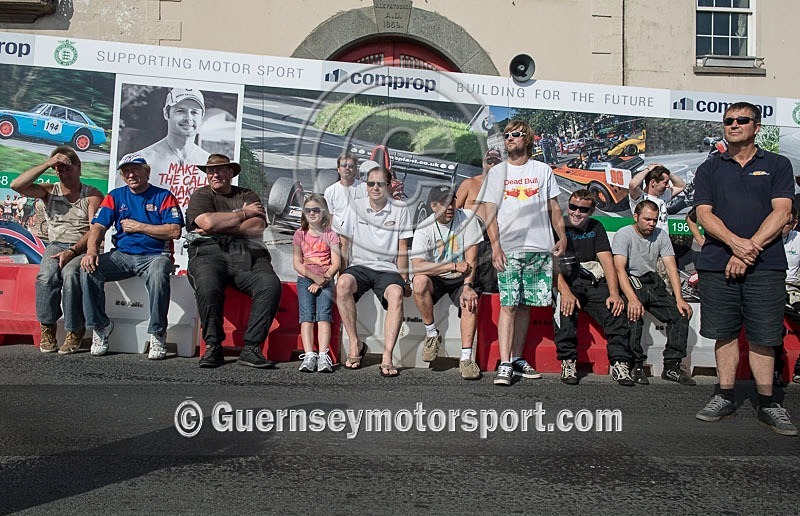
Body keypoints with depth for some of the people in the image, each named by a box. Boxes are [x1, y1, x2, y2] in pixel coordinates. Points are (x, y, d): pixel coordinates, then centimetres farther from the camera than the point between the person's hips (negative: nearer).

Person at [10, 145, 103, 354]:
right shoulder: (49, 191, 15)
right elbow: (17, 185, -3)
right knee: (47, 275, -31)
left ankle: (74, 332, -24)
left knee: (71, 273, -35)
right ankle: (47, 329, -17)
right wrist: (46, 164, -4)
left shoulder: (92, 195, 6)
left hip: (83, 248, -2)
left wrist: (72, 251, -20)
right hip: (56, 245, 3)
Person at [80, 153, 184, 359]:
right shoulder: (115, 196, 15)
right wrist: (91, 250, -16)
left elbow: (175, 231, -7)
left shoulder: (163, 196, 5)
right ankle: (100, 325, -6)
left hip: (154, 255, -3)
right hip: (121, 255, 4)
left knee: (158, 273, -38)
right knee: (89, 269, -23)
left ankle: (157, 333, -22)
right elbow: (98, 227, 4)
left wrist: (138, 227, -7)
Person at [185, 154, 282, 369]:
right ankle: (213, 347, -21)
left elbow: (257, 228, 2)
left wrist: (217, 227, -2)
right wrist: (244, 213, 4)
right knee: (208, 287, -36)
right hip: (208, 252, -1)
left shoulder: (249, 196, 21)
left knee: (271, 285, -28)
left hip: (247, 254, 2)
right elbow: (207, 221, -5)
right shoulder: (201, 196, 18)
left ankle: (251, 348, -25)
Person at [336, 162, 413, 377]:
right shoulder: (356, 207, 8)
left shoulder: (399, 210, 6)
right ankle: (355, 344, -22)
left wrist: (404, 280, 2)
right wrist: (342, 272, 0)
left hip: (387, 269, -1)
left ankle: (387, 357, -37)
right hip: (359, 266, 1)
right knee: (343, 283, -34)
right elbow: (344, 243, 9)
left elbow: (402, 249, 6)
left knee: (396, 292, -35)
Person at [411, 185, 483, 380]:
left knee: (471, 302, -30)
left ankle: (466, 358, -24)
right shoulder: (424, 229, -13)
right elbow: (417, 266, -27)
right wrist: (454, 266, -29)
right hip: (436, 279, 0)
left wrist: (467, 287, -27)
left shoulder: (467, 219, -9)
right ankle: (432, 334, -12)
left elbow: (471, 260, -12)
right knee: (419, 282, -32)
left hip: (461, 278, 1)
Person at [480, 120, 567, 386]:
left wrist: (562, 237, 1)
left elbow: (553, 207, 15)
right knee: (508, 306, -8)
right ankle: (504, 365, -8)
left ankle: (517, 358, 15)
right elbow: (489, 212, 3)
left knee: (525, 305, 6)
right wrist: (495, 246, -9)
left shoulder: (543, 170, 14)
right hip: (508, 249, -2)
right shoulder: (497, 172, 9)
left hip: (540, 248, 2)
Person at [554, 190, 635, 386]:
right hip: (564, 282, -3)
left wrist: (614, 294, -11)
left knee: (616, 310, -23)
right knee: (566, 307, -34)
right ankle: (568, 362, -24)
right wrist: (565, 292, -27)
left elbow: (607, 261, 5)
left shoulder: (596, 228, 15)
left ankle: (619, 363, -19)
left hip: (593, 283, 4)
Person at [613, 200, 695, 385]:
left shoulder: (661, 235, 7)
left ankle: (672, 366, -7)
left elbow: (671, 267, 2)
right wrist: (632, 298, -35)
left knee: (682, 313, -13)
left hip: (652, 283, 5)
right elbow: (620, 269, -20)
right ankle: (636, 365, -20)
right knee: (633, 313, -33)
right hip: (629, 282, -5)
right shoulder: (624, 234, -8)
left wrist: (679, 299, -11)